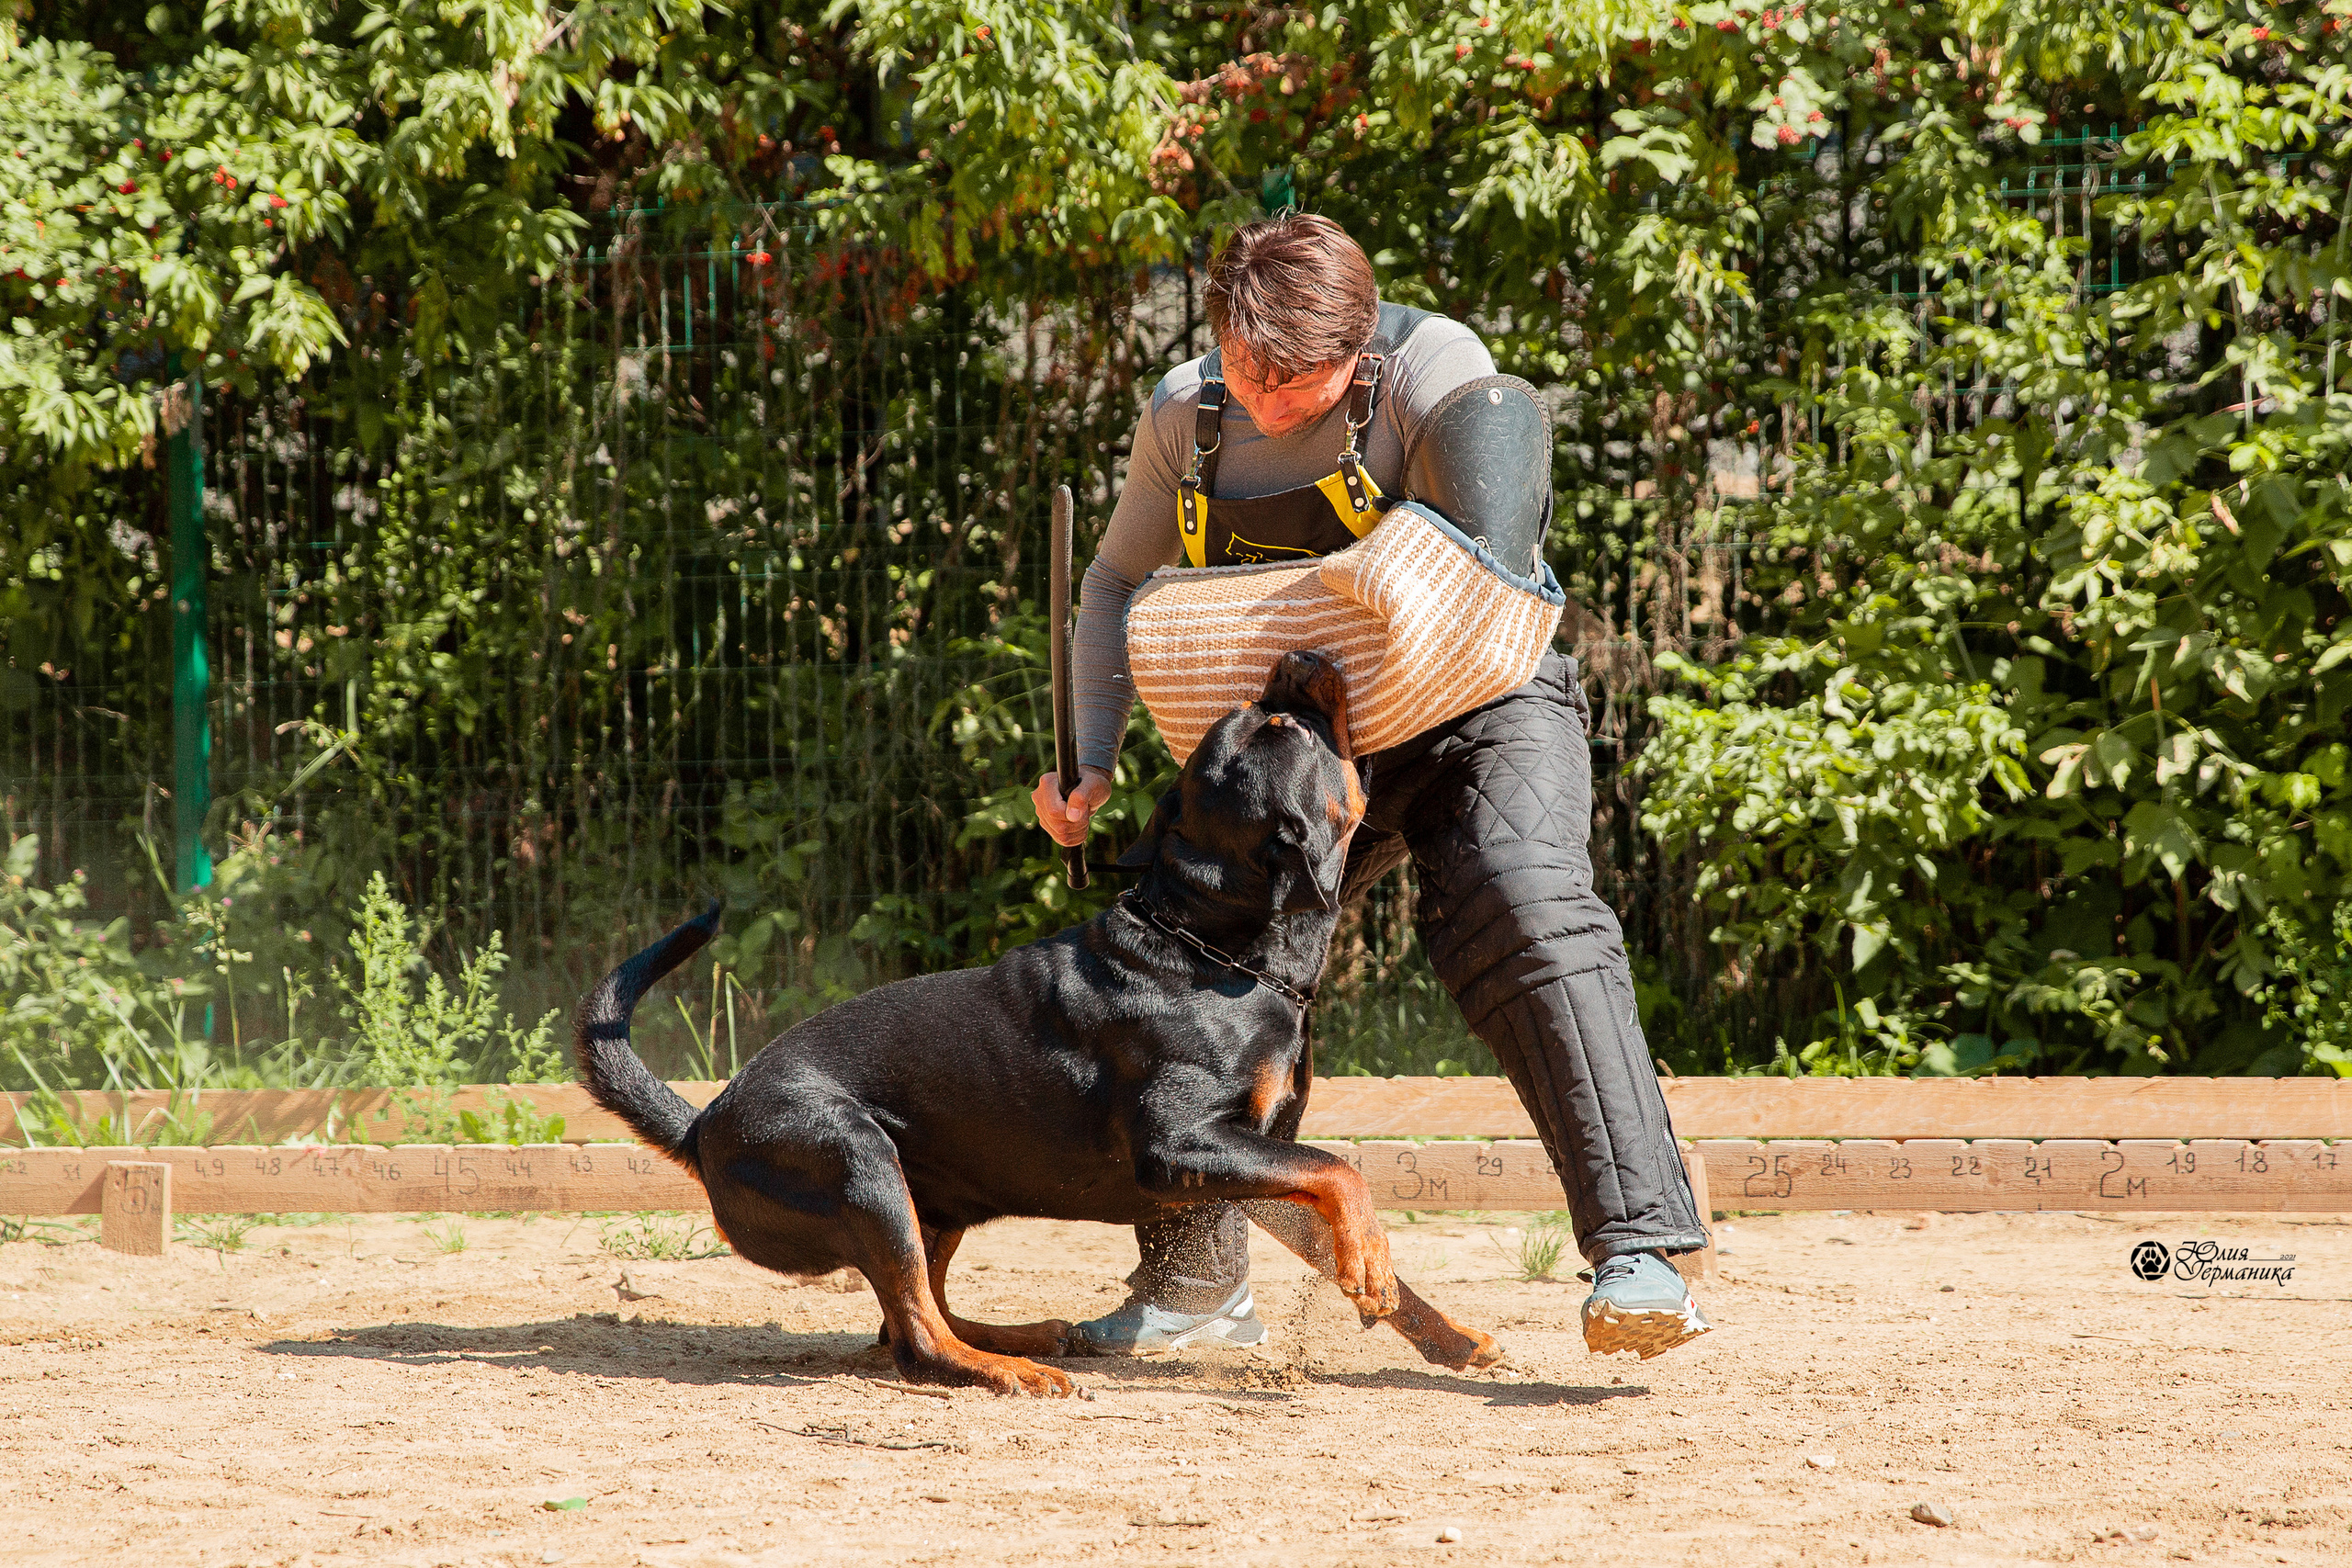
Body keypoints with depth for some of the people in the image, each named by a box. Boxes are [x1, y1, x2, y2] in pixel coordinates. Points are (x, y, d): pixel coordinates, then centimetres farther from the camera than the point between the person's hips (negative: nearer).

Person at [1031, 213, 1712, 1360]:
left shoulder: (1433, 371, -19)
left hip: (1479, 705, -5)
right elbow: (1120, 583, 10)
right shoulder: (1186, 416, -4)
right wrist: (1089, 762, -1)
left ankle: (1639, 1249, -37)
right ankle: (1194, 1289, 18)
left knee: (1520, 909, -31)